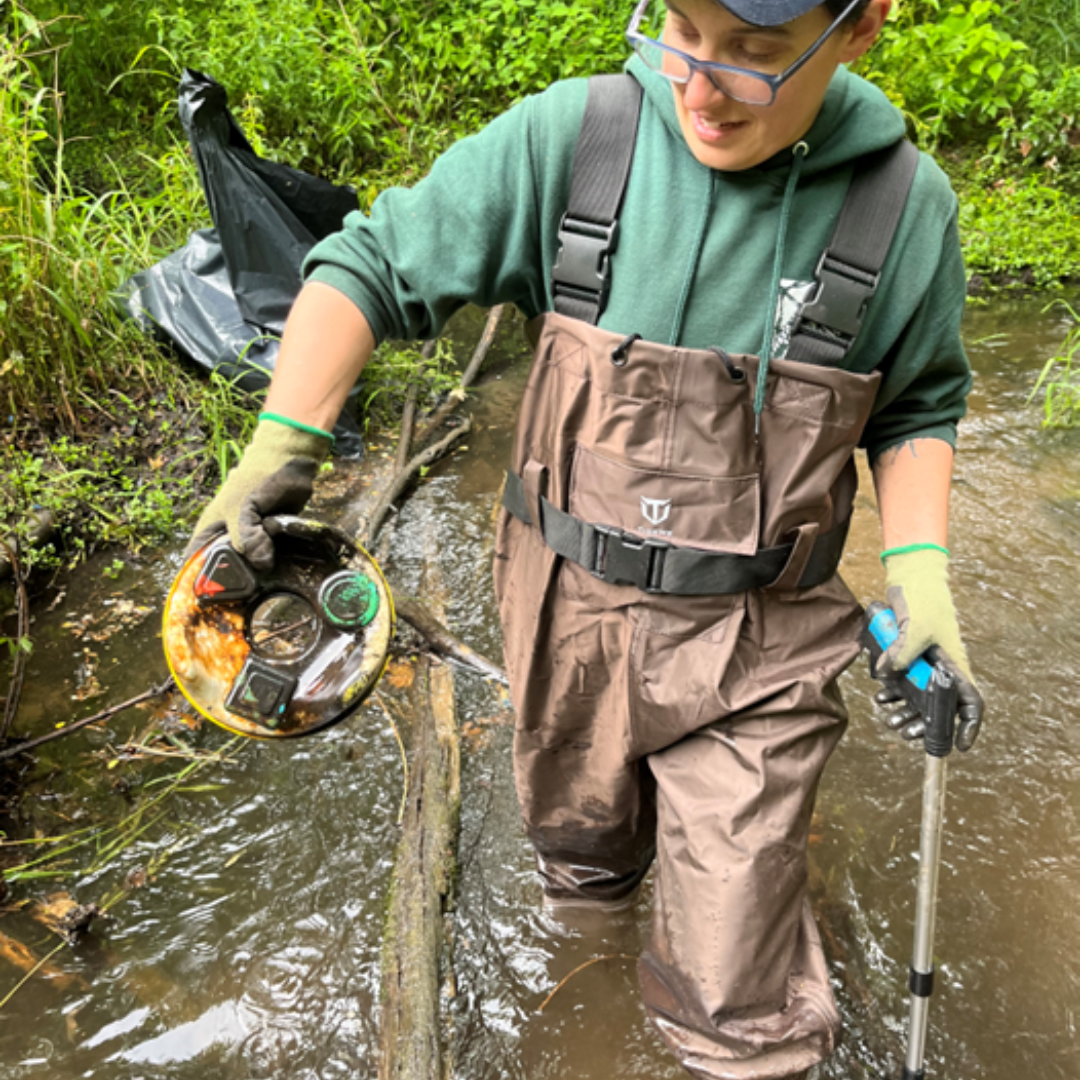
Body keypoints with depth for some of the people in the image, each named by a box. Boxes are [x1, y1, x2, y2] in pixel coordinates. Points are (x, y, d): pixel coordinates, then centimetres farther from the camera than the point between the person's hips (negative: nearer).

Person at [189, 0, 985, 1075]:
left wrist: (918, 573, -8)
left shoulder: (906, 206, -9)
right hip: (570, 611, 2)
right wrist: (281, 448, -16)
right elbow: (373, 265, -5)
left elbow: (914, 408, 6)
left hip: (754, 651, -1)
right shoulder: (570, 136, -13)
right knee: (583, 863, 30)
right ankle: (608, 860, 67)